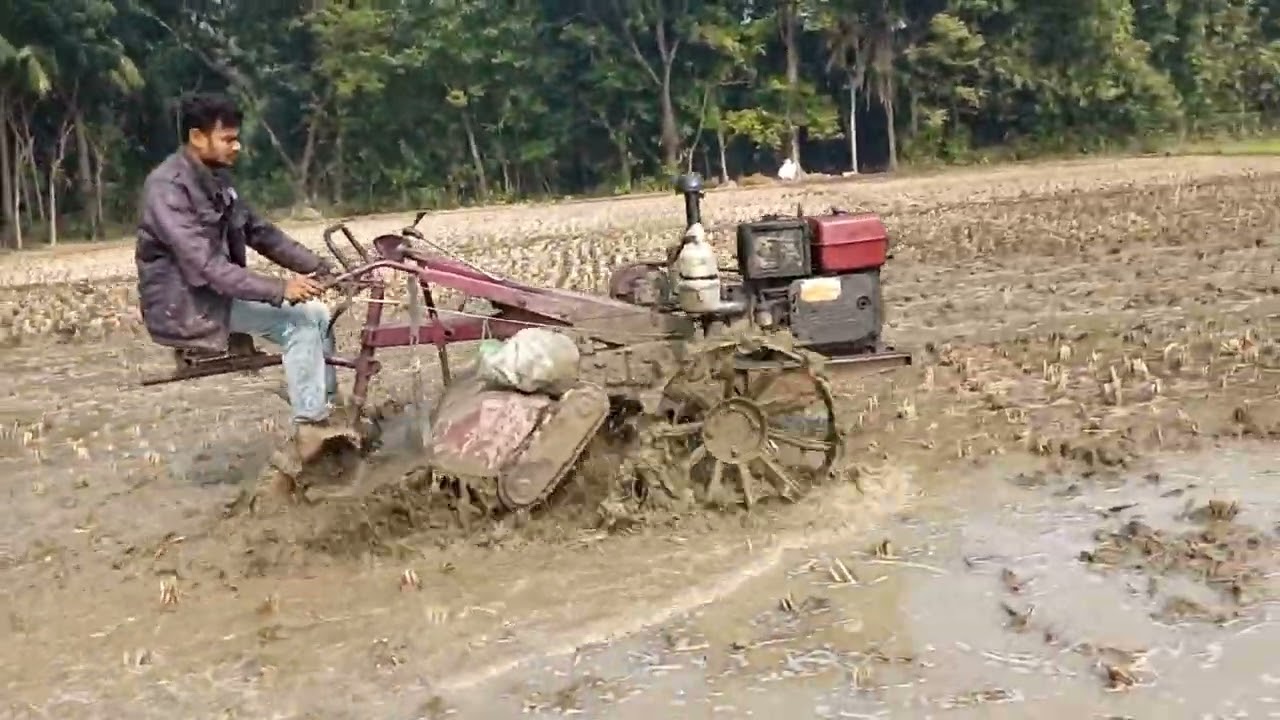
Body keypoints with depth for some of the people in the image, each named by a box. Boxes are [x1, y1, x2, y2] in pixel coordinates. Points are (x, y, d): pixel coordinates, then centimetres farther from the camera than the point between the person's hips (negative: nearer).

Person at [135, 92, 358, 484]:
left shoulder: (215, 180, 8)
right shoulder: (167, 188, -22)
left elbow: (259, 231, 10)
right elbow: (204, 264, -30)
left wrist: (315, 265, -4)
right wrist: (278, 289, -37)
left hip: (217, 292, 9)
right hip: (185, 306, -9)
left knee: (316, 314, -2)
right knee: (297, 320, -20)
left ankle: (321, 418, 1)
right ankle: (309, 429, -13)